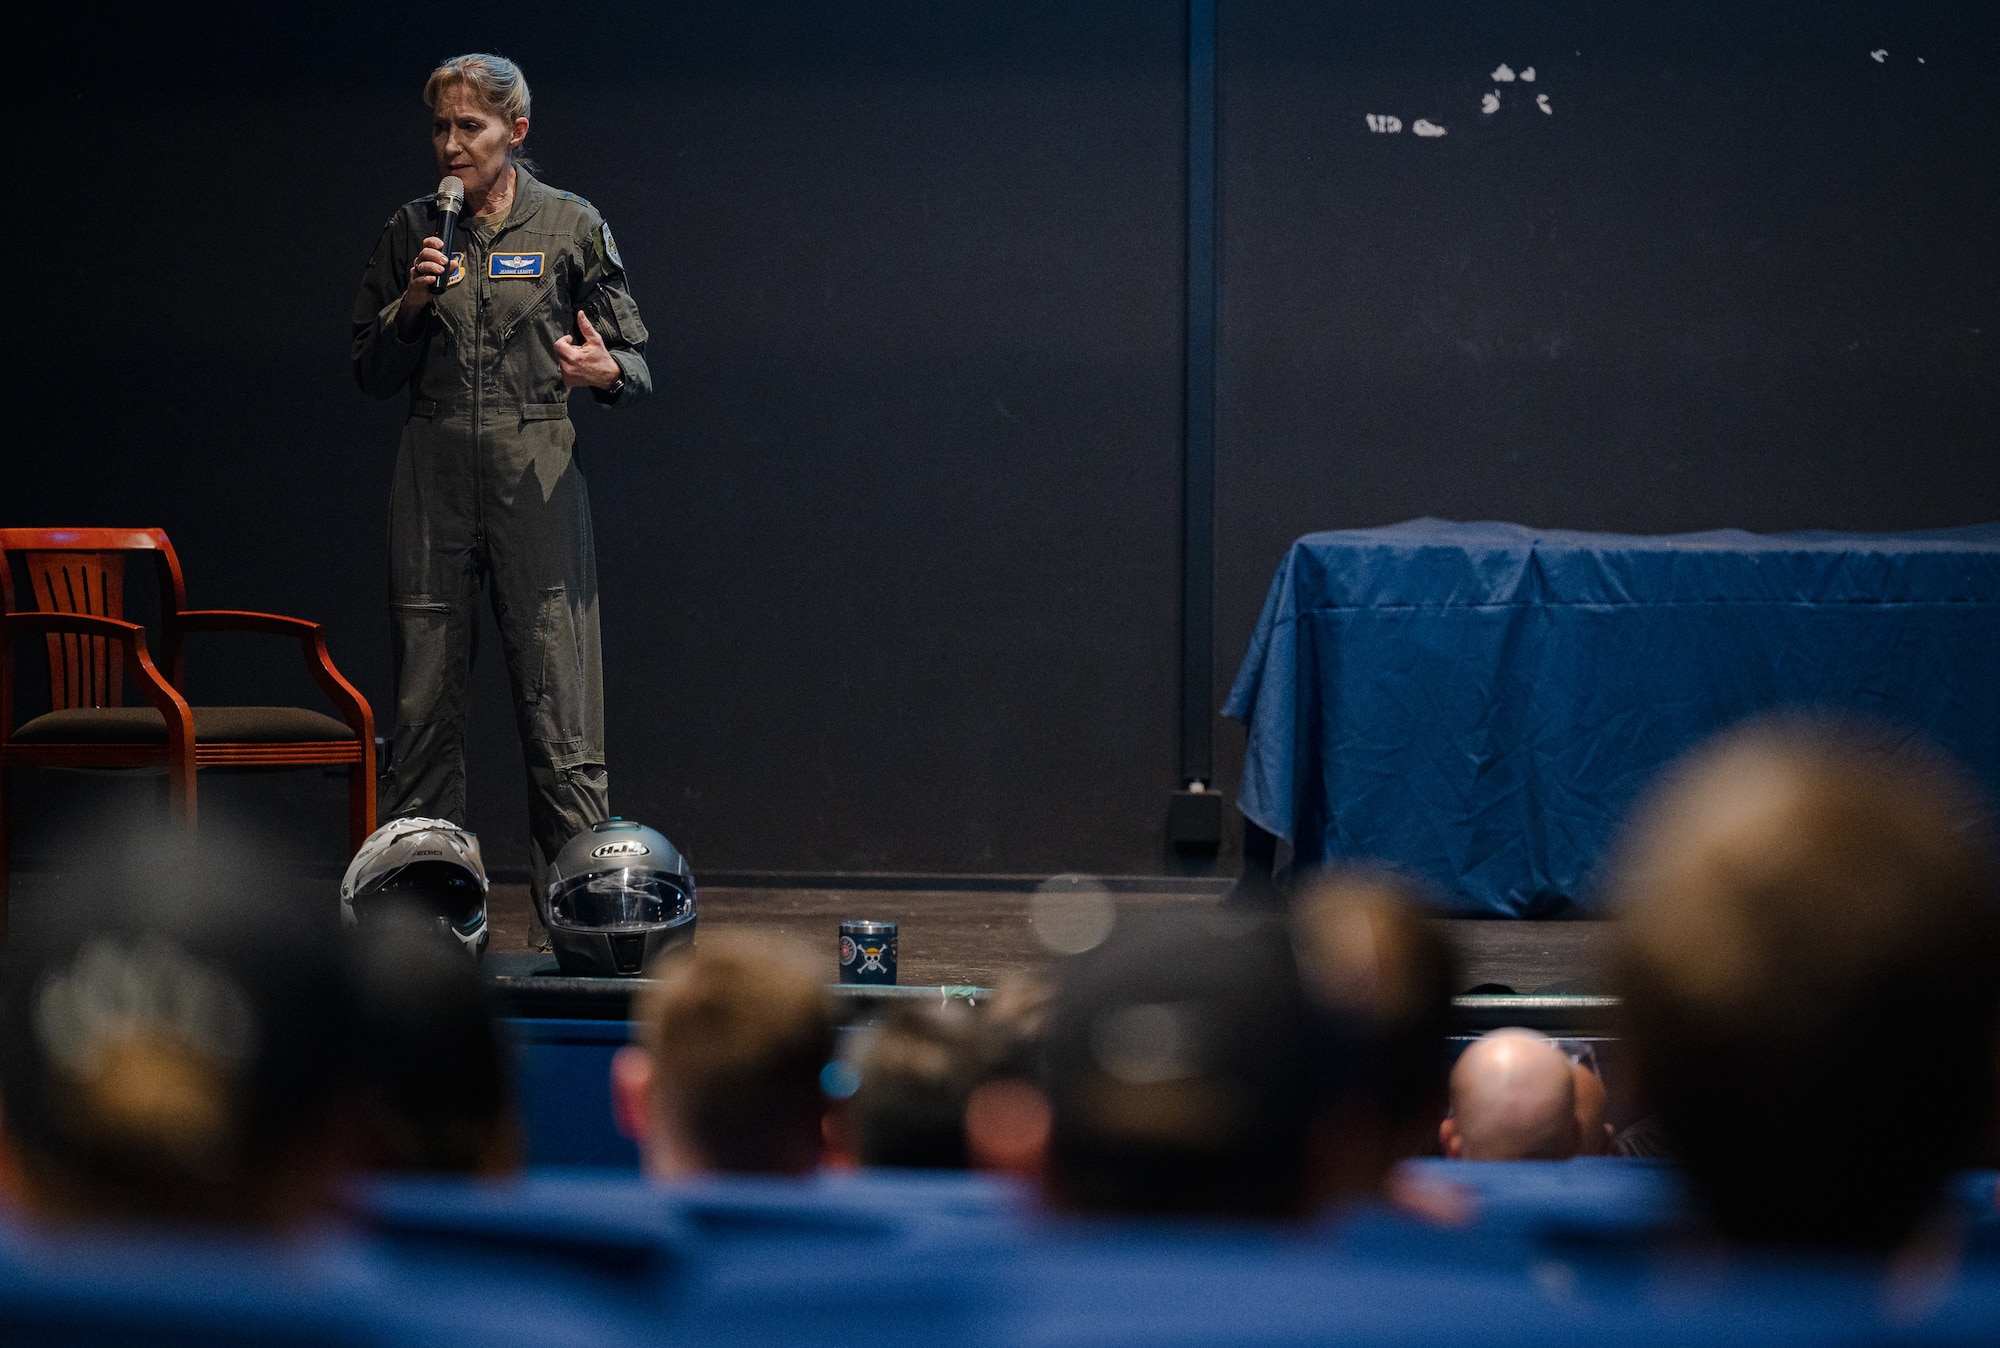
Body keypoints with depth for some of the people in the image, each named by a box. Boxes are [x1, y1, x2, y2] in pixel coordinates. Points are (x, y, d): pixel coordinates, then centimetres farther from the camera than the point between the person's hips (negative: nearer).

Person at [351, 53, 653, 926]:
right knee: (424, 703, 3)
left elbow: (637, 362, 6)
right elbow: (372, 375, 14)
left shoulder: (571, 227, 5)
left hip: (537, 480, -3)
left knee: (559, 716, -7)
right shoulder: (410, 231, 12)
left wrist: (606, 371, -17)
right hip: (432, 479, 3)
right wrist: (411, 305, -4)